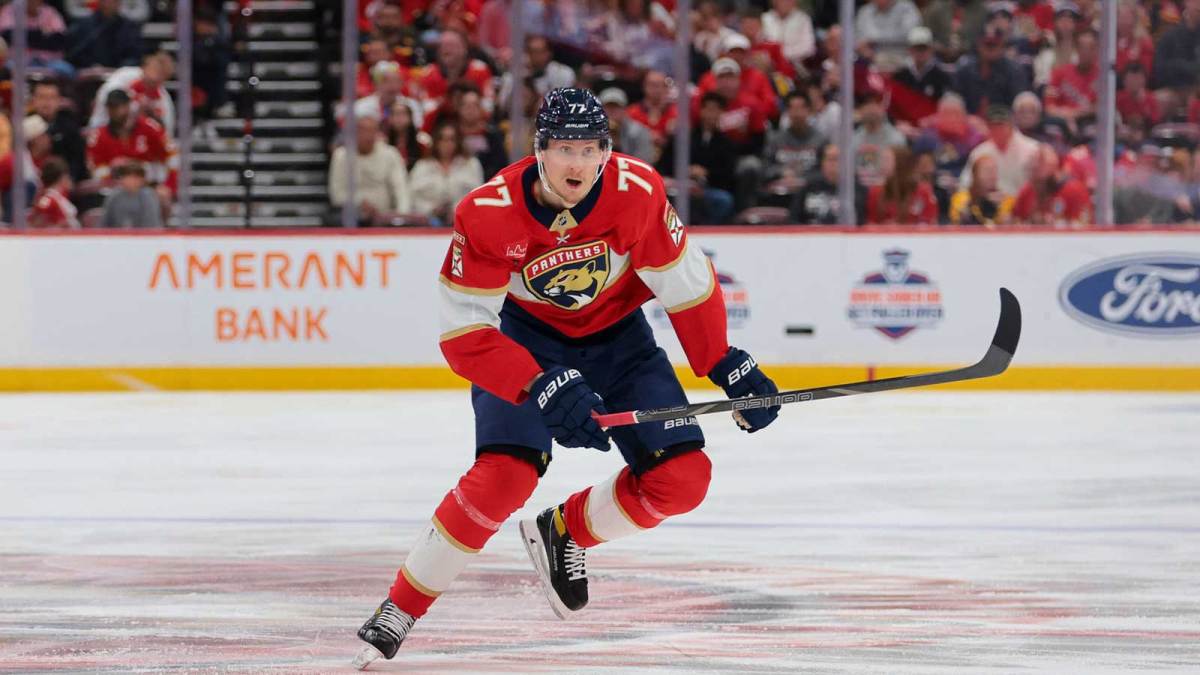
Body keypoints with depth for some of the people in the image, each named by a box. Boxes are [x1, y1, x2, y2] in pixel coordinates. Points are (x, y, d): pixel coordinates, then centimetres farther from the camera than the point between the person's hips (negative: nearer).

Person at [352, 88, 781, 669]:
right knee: (504, 477, -25)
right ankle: (400, 610, -11)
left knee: (682, 478, -10)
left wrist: (728, 366, -9)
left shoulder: (638, 192, -25)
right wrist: (545, 389, -40)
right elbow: (463, 335, -29)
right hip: (523, 334, -3)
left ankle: (564, 533, 17)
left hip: (615, 334, 3)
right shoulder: (487, 215, -30)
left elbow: (687, 285, -9)